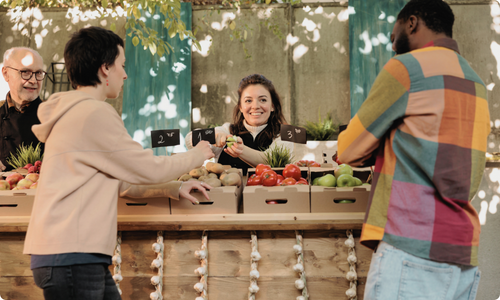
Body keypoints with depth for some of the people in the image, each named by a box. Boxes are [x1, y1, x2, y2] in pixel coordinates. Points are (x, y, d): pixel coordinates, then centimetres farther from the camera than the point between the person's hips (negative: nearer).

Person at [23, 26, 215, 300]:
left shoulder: (73, 112, 19)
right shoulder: (94, 113, -13)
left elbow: (120, 180, 24)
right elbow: (149, 169, -8)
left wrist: (173, 188, 21)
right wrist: (198, 155, 8)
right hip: (71, 257, -10)